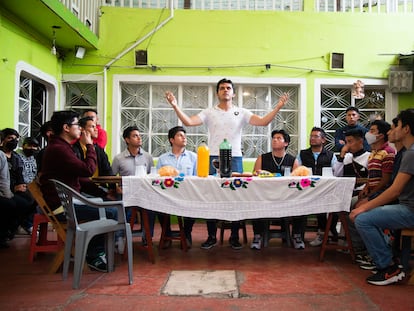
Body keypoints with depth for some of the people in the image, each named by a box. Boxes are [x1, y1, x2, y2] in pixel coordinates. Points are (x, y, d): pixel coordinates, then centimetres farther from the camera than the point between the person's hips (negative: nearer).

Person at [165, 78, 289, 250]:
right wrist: (175, 106, -16)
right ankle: (211, 236, 16)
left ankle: (234, 236, 18)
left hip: (235, 158, 0)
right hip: (213, 158, 0)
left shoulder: (241, 113, 6)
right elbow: (188, 122, -5)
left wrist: (278, 107, -17)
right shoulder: (209, 112, 6)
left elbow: (263, 122, -4)